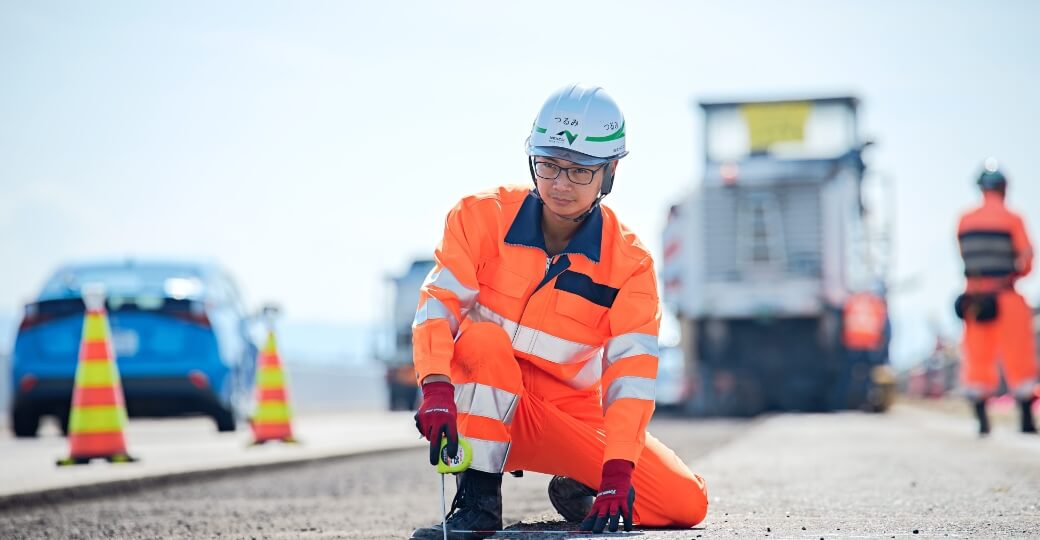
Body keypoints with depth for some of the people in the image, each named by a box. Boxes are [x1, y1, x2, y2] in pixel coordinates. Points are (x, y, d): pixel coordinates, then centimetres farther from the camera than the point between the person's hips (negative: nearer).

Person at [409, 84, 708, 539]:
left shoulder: (628, 262, -8)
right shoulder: (483, 216, -9)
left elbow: (632, 370, -18)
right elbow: (439, 301, -19)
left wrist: (616, 472, -30)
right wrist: (437, 387, -39)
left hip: (571, 418, 2)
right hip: (483, 405, -1)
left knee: (685, 503, -15)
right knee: (485, 338, -35)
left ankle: (578, 491, 13)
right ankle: (478, 501, -26)